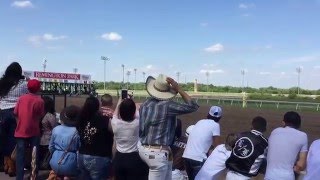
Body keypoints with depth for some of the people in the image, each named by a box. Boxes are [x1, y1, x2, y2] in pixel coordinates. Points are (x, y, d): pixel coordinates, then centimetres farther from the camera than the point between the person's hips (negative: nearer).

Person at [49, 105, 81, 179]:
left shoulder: (56, 129, -1)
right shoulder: (77, 132, -15)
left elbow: (51, 148, 11)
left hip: (55, 164, 5)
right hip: (70, 165, -5)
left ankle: (56, 174, 12)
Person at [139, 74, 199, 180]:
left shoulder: (145, 104, 5)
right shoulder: (167, 105, -17)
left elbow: (141, 128, 11)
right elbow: (193, 106, -9)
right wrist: (178, 89, -10)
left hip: (144, 149, 8)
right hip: (158, 153, -8)